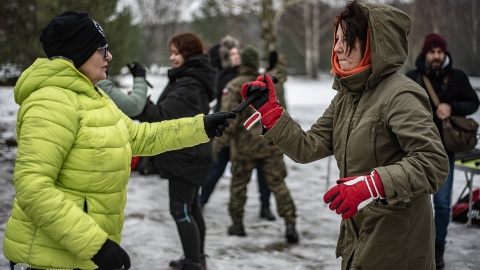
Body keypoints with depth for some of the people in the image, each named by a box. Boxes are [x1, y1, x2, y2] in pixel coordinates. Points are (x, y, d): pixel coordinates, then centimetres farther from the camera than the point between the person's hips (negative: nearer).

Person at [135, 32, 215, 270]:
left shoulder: (188, 85, -21)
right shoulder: (192, 80, 13)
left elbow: (164, 114, -27)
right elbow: (173, 114, 14)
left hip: (184, 155, -11)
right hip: (190, 153, 11)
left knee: (180, 210, -7)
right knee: (191, 208, 18)